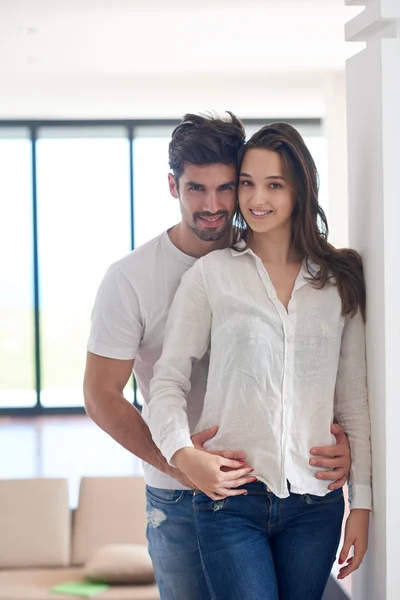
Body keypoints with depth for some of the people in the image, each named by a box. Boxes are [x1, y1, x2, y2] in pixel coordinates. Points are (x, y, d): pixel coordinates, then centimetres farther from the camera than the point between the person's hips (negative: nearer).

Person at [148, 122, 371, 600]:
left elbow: (353, 399, 9)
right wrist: (182, 453, -17)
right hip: (230, 498, -2)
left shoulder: (340, 281, 8)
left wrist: (361, 499, 6)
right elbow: (167, 380, 0)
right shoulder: (211, 273, 1)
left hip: (315, 502, 2)